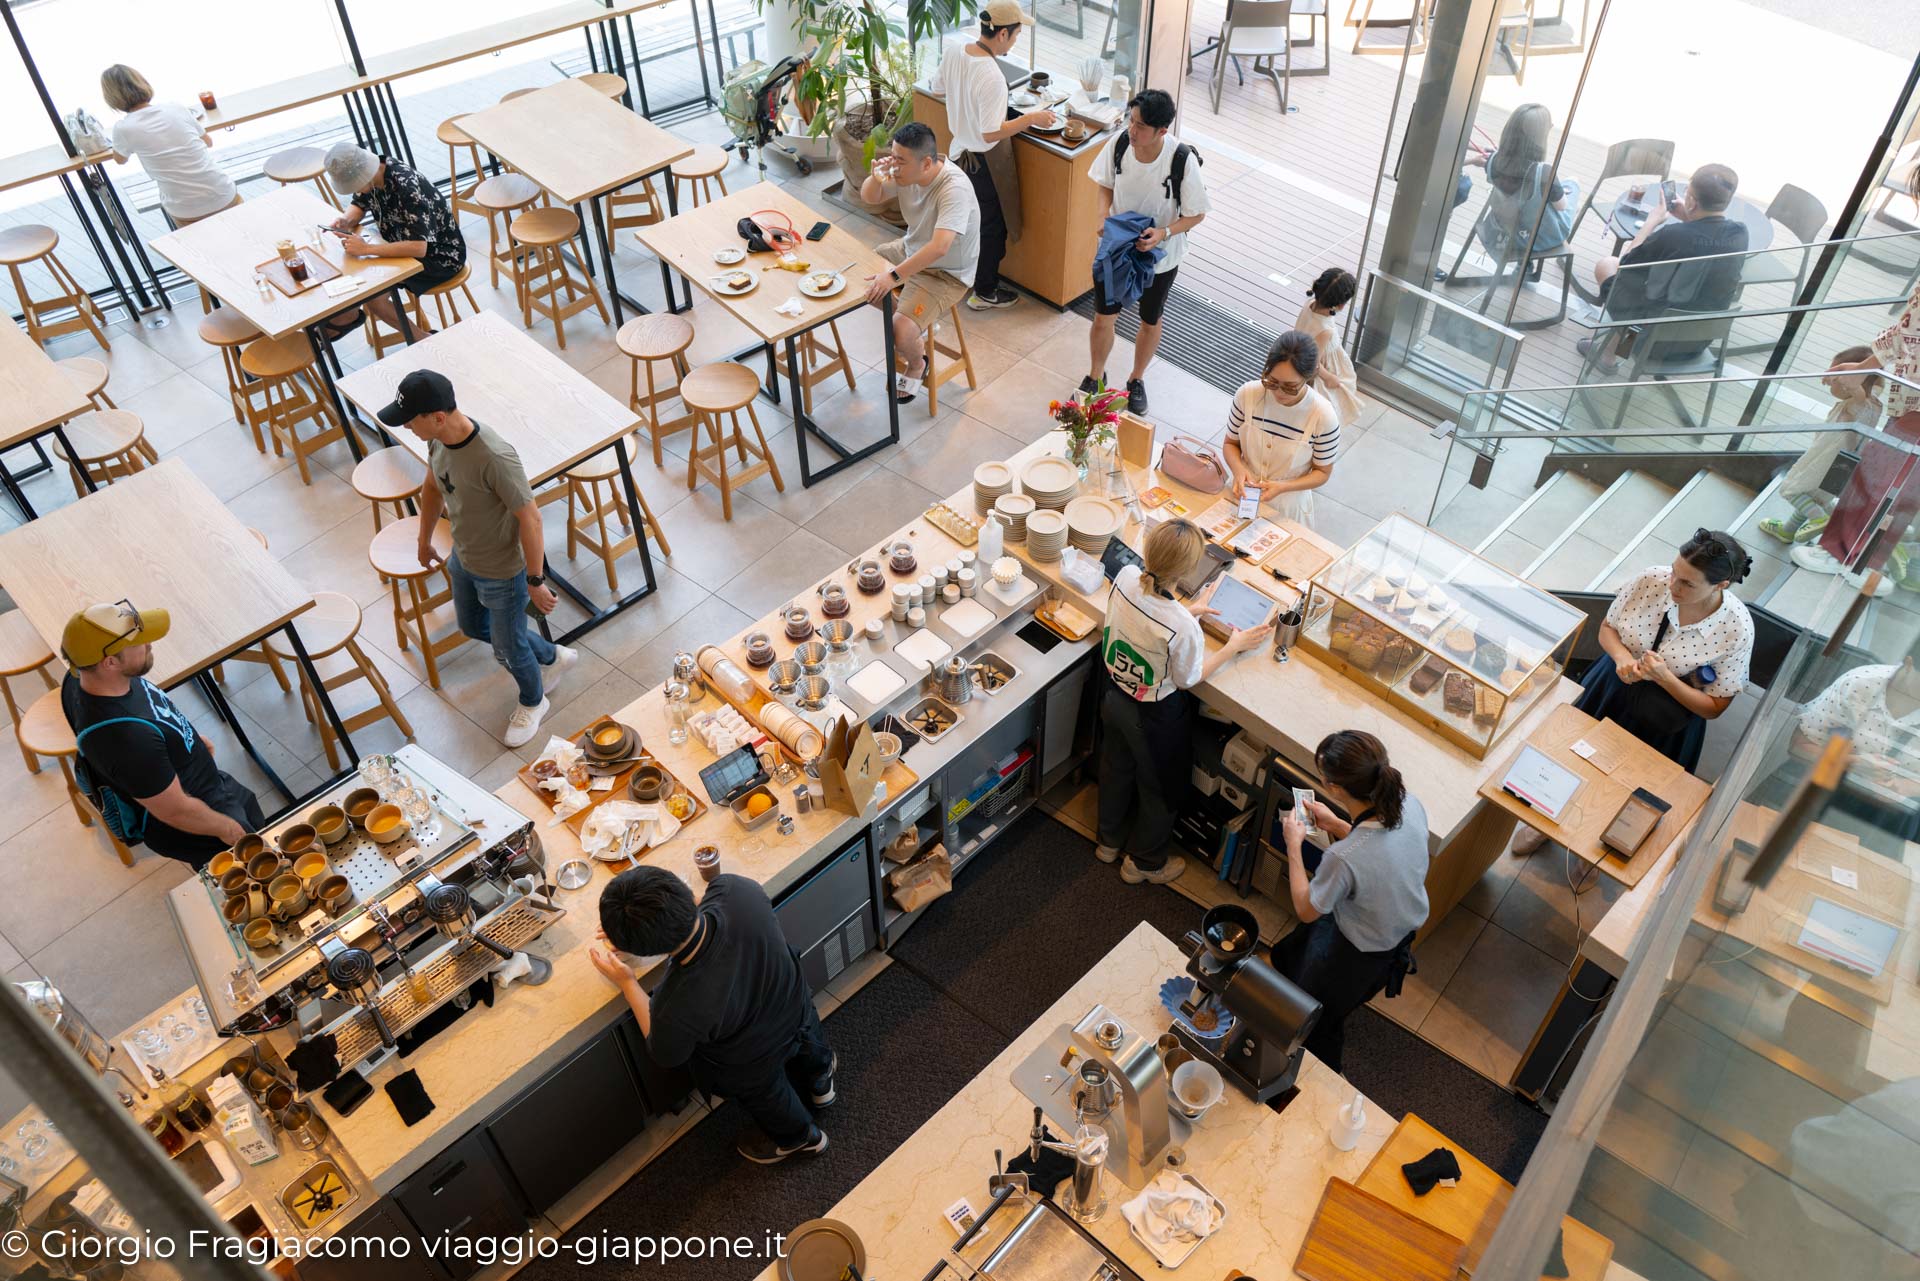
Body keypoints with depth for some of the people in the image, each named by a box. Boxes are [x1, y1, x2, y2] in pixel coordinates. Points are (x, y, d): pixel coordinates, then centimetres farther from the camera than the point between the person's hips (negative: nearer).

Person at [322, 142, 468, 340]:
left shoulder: (405, 187, -32)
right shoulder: (370, 174, -8)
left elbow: (419, 247, -39)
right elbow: (359, 205, 12)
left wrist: (366, 249, -35)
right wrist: (346, 221, -11)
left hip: (440, 256, -9)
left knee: (371, 293, -19)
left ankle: (424, 341, -1)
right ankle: (346, 318, 24)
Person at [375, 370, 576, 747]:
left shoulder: (494, 458, -38)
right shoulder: (438, 440, -12)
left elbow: (530, 518, -29)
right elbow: (433, 488, 8)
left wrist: (536, 581, -20)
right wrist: (424, 541, 21)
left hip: (502, 573, -8)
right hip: (463, 560, 8)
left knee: (508, 646, 15)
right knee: (473, 627, 30)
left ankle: (533, 702, 47)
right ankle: (553, 657, 51)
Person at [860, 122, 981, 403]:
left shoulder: (954, 189, -34)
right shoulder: (906, 170, -11)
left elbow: (939, 247, -43)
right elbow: (869, 198, 2)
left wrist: (894, 276, -45)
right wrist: (877, 177, -20)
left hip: (946, 272, -8)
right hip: (911, 250, 9)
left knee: (901, 333, -24)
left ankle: (917, 364, 12)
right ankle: (912, 318, 22)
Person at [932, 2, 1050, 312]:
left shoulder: (954, 52, -8)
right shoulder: (991, 77, -32)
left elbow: (937, 86, 10)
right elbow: (991, 134, -29)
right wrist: (1030, 118, -19)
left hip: (960, 150, 8)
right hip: (986, 161, -8)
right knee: (992, 227, 12)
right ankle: (985, 293, 25)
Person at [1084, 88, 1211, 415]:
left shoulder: (1182, 160, -28)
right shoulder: (1120, 142, -19)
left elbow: (1196, 214, -16)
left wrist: (1164, 232, -32)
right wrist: (1103, 217, -18)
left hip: (1158, 255, -2)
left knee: (1150, 321, 19)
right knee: (1103, 316, 15)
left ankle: (1137, 380, 45)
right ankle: (1095, 376, 41)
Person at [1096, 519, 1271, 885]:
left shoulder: (1126, 577, -23)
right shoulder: (1182, 628, -40)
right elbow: (1189, 678, -17)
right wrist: (1234, 646, -7)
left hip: (1114, 696, 6)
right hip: (1154, 718, -6)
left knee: (1116, 768, 32)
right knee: (1159, 789, 24)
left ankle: (1110, 840, 59)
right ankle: (1144, 863, 49)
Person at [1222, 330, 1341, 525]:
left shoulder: (1323, 416, -23)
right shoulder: (1247, 394, -18)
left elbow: (1322, 472, -9)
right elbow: (1231, 443, -3)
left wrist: (1283, 487, -26)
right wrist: (1238, 469, -24)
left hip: (1287, 509, -2)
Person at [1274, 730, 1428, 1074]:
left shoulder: (1343, 858, -44)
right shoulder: (1409, 805, -24)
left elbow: (1306, 911, -21)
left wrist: (1294, 845, -12)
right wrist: (1335, 824, 0)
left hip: (1363, 958, -7)